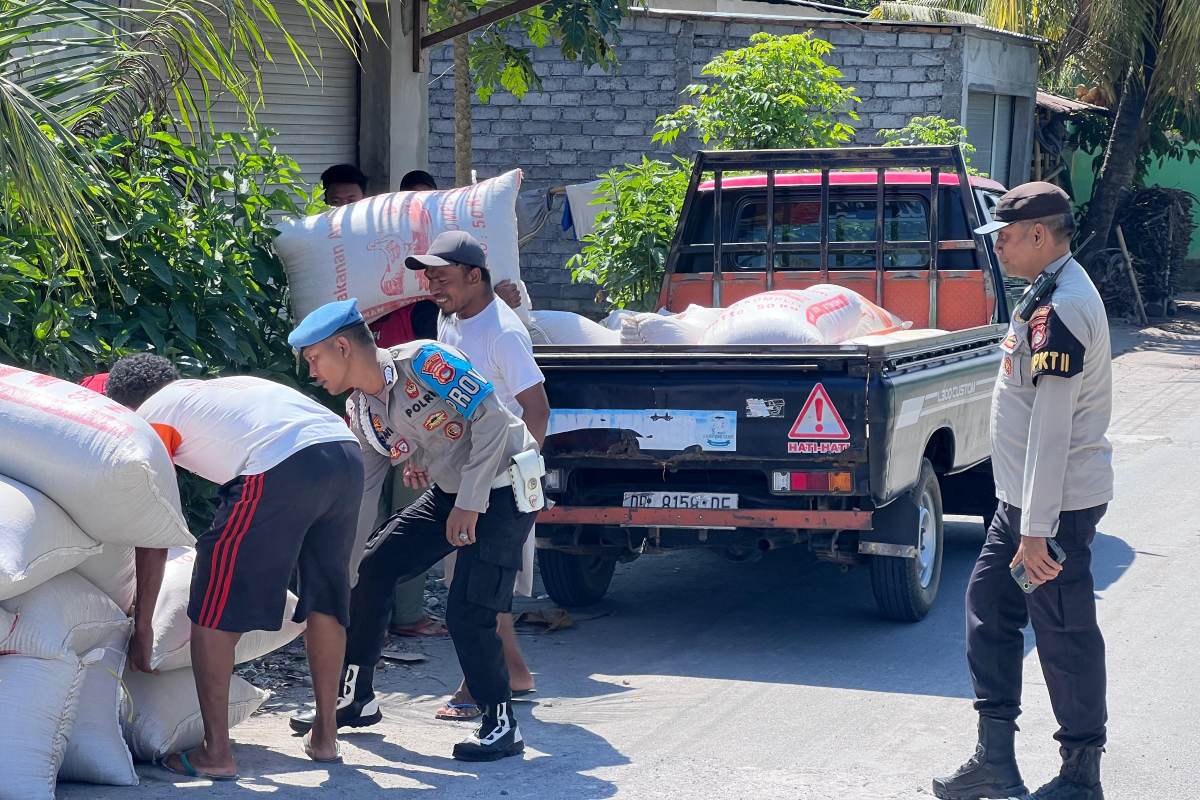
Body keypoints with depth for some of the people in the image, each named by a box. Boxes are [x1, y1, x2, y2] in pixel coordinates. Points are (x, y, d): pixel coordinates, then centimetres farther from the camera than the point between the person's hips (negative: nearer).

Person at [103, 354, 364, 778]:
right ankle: (325, 735, 31)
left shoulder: (152, 417, 17)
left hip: (283, 469, -7)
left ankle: (216, 753, 6)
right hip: (348, 454, 7)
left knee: (213, 612, 6)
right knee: (325, 600, 23)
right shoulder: (216, 389, 36)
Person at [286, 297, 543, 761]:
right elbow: (360, 496, 6)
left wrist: (469, 504, -23)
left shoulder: (423, 362, -23)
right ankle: (355, 697, 17)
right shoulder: (361, 413, 2)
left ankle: (501, 725, -2)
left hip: (501, 488, -8)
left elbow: (490, 417, -25)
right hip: (449, 493, 8)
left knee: (467, 610, -18)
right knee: (374, 571, 4)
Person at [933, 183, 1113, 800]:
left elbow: (1050, 430, -24)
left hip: (1058, 501, -10)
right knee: (988, 604, 13)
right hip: (1024, 495, 10)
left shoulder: (1060, 310, -22)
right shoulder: (1050, 293, 11)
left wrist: (1035, 532, -24)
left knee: (1064, 634, -1)